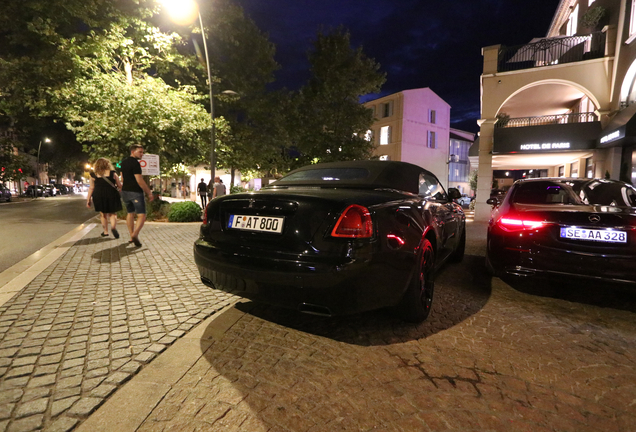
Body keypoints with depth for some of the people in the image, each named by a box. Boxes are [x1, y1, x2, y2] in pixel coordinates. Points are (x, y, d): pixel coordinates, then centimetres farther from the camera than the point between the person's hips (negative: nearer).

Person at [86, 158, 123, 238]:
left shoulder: (94, 175, 3)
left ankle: (105, 231, 19)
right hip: (111, 195, -1)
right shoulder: (112, 173, 0)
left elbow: (91, 188, 3)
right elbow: (120, 186, 3)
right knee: (112, 213, 6)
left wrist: (88, 199, 9)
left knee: (103, 214, 14)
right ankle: (113, 227, -22)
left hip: (98, 196, 1)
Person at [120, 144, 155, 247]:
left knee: (130, 213, 16)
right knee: (141, 215, -7)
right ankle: (135, 235, -23)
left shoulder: (124, 162, 14)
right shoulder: (135, 163, -15)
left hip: (125, 191, 9)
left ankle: (131, 236, 19)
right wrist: (149, 193, -15)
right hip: (135, 192, -9)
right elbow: (139, 180, -19)